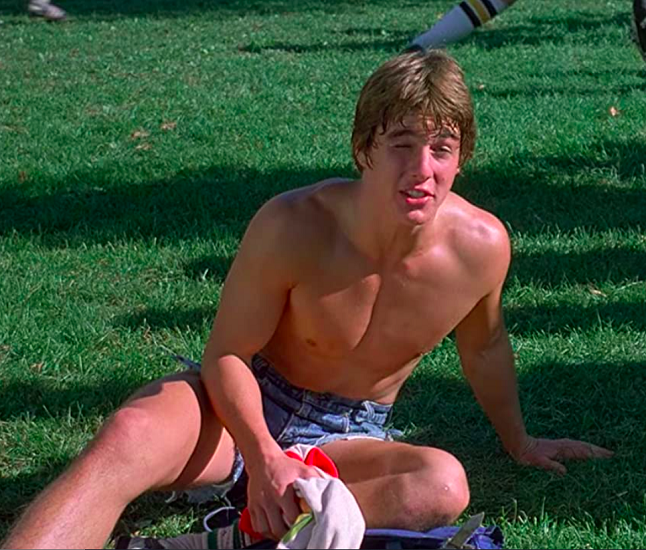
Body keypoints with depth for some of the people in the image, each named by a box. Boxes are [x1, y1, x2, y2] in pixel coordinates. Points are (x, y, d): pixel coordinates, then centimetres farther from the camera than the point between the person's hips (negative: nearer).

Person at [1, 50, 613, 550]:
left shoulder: (482, 245, -15)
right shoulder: (293, 227, -23)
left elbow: (483, 343, 8)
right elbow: (226, 353, -13)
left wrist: (518, 441, 22)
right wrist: (263, 458, -28)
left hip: (350, 436, 2)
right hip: (245, 408, -2)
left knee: (443, 484, -33)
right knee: (128, 438, -35)